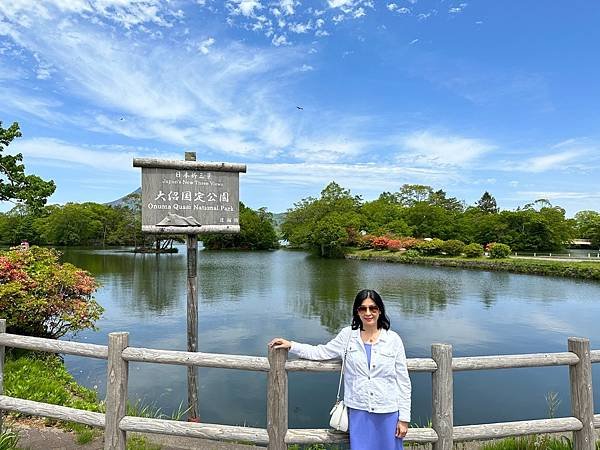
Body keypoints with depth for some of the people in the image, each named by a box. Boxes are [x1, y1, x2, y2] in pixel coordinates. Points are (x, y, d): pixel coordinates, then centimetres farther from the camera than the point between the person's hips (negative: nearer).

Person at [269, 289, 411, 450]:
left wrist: (404, 418, -2)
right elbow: (321, 352, 6)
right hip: (359, 412, 1)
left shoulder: (393, 339, -5)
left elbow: (403, 381, -1)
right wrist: (291, 345, -2)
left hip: (388, 413, -1)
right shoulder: (347, 335, -1)